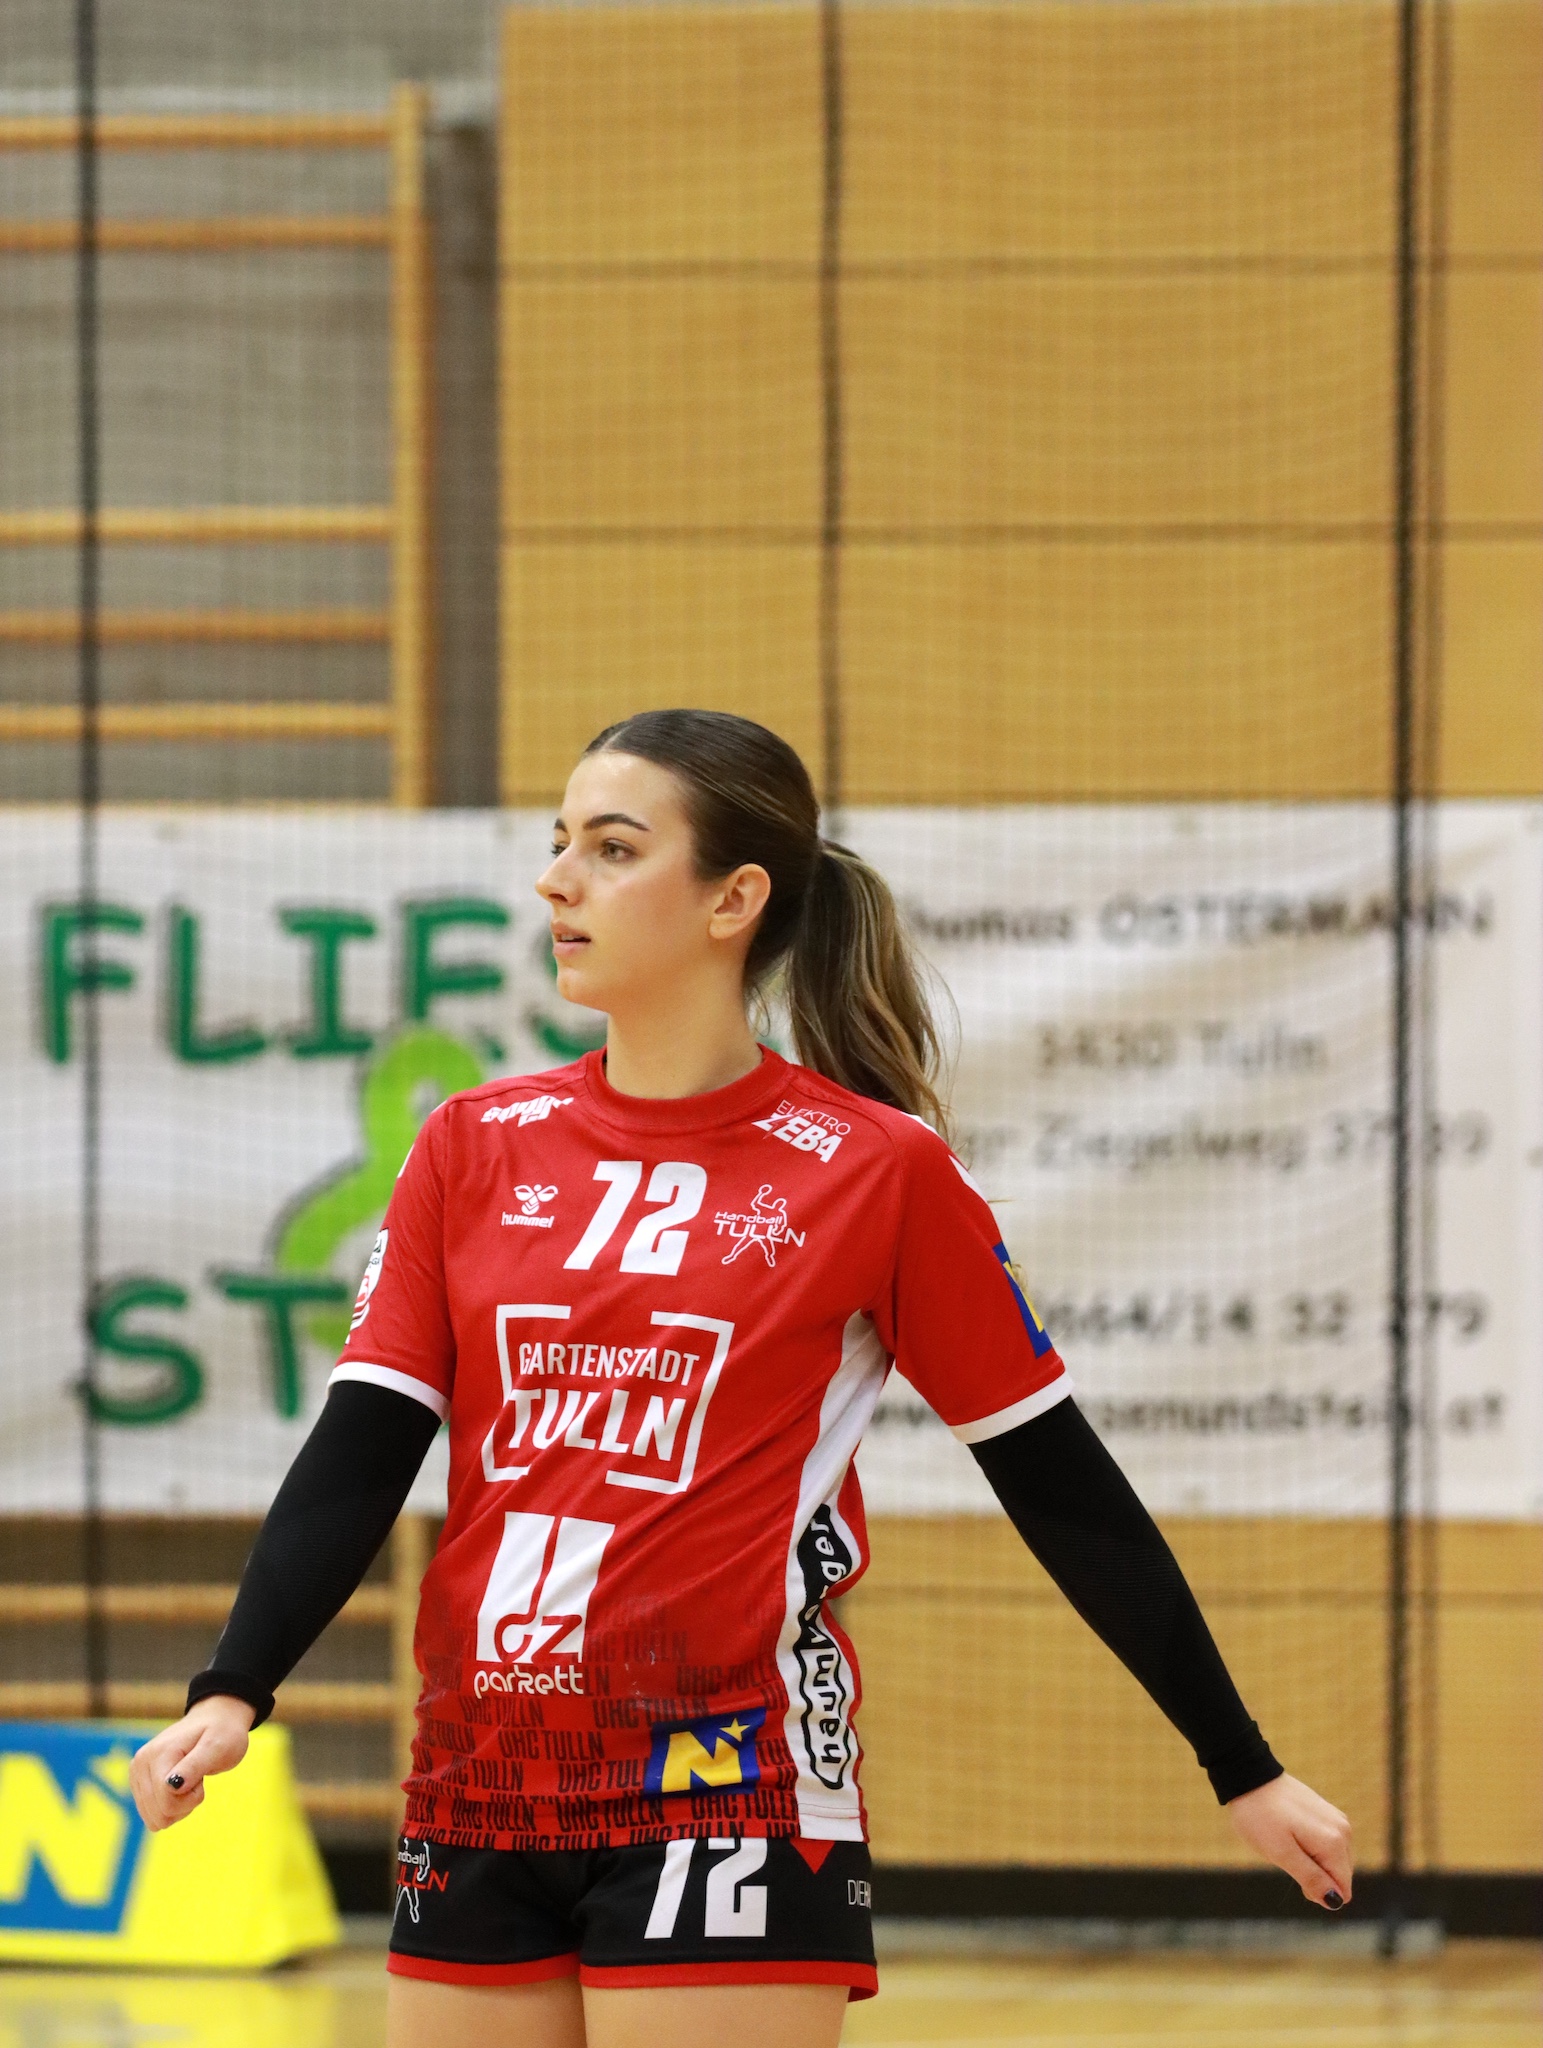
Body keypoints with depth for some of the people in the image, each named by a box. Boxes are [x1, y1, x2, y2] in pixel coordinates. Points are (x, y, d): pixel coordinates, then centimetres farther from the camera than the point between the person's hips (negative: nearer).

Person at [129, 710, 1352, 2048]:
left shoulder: (877, 1170, -2)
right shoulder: (478, 1147, 9)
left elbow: (1060, 1485, 3)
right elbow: (361, 1450, 3)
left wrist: (1244, 1774, 5)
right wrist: (232, 1694, -13)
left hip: (729, 1810, -5)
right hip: (479, 1814, 5)